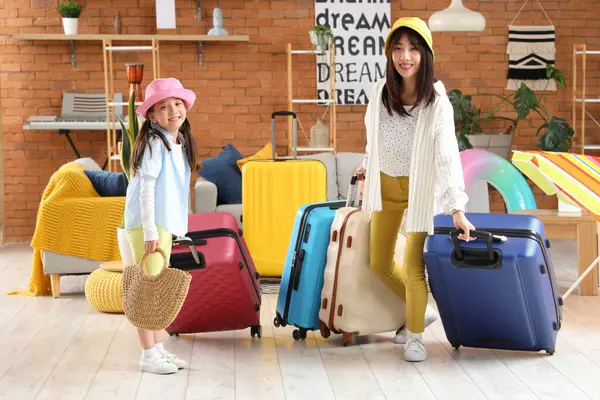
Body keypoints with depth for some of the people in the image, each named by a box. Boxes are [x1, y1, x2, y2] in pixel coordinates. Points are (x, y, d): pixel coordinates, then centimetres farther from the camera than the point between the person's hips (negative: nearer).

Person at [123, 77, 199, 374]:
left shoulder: (180, 143, 12)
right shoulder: (155, 143, -14)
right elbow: (146, 188, -18)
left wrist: (164, 228, 15)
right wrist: (150, 231, -22)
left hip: (165, 224, 9)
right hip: (148, 225, -9)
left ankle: (158, 348, 23)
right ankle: (148, 355, 0)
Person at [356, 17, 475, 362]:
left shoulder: (437, 103, -22)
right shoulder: (381, 92, -10)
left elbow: (447, 155, -28)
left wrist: (457, 208, -34)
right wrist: (368, 165, 24)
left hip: (420, 188, -5)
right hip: (386, 185, 5)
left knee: (413, 266, -7)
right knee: (379, 264, 11)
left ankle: (414, 334, 15)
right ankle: (421, 311, 34)